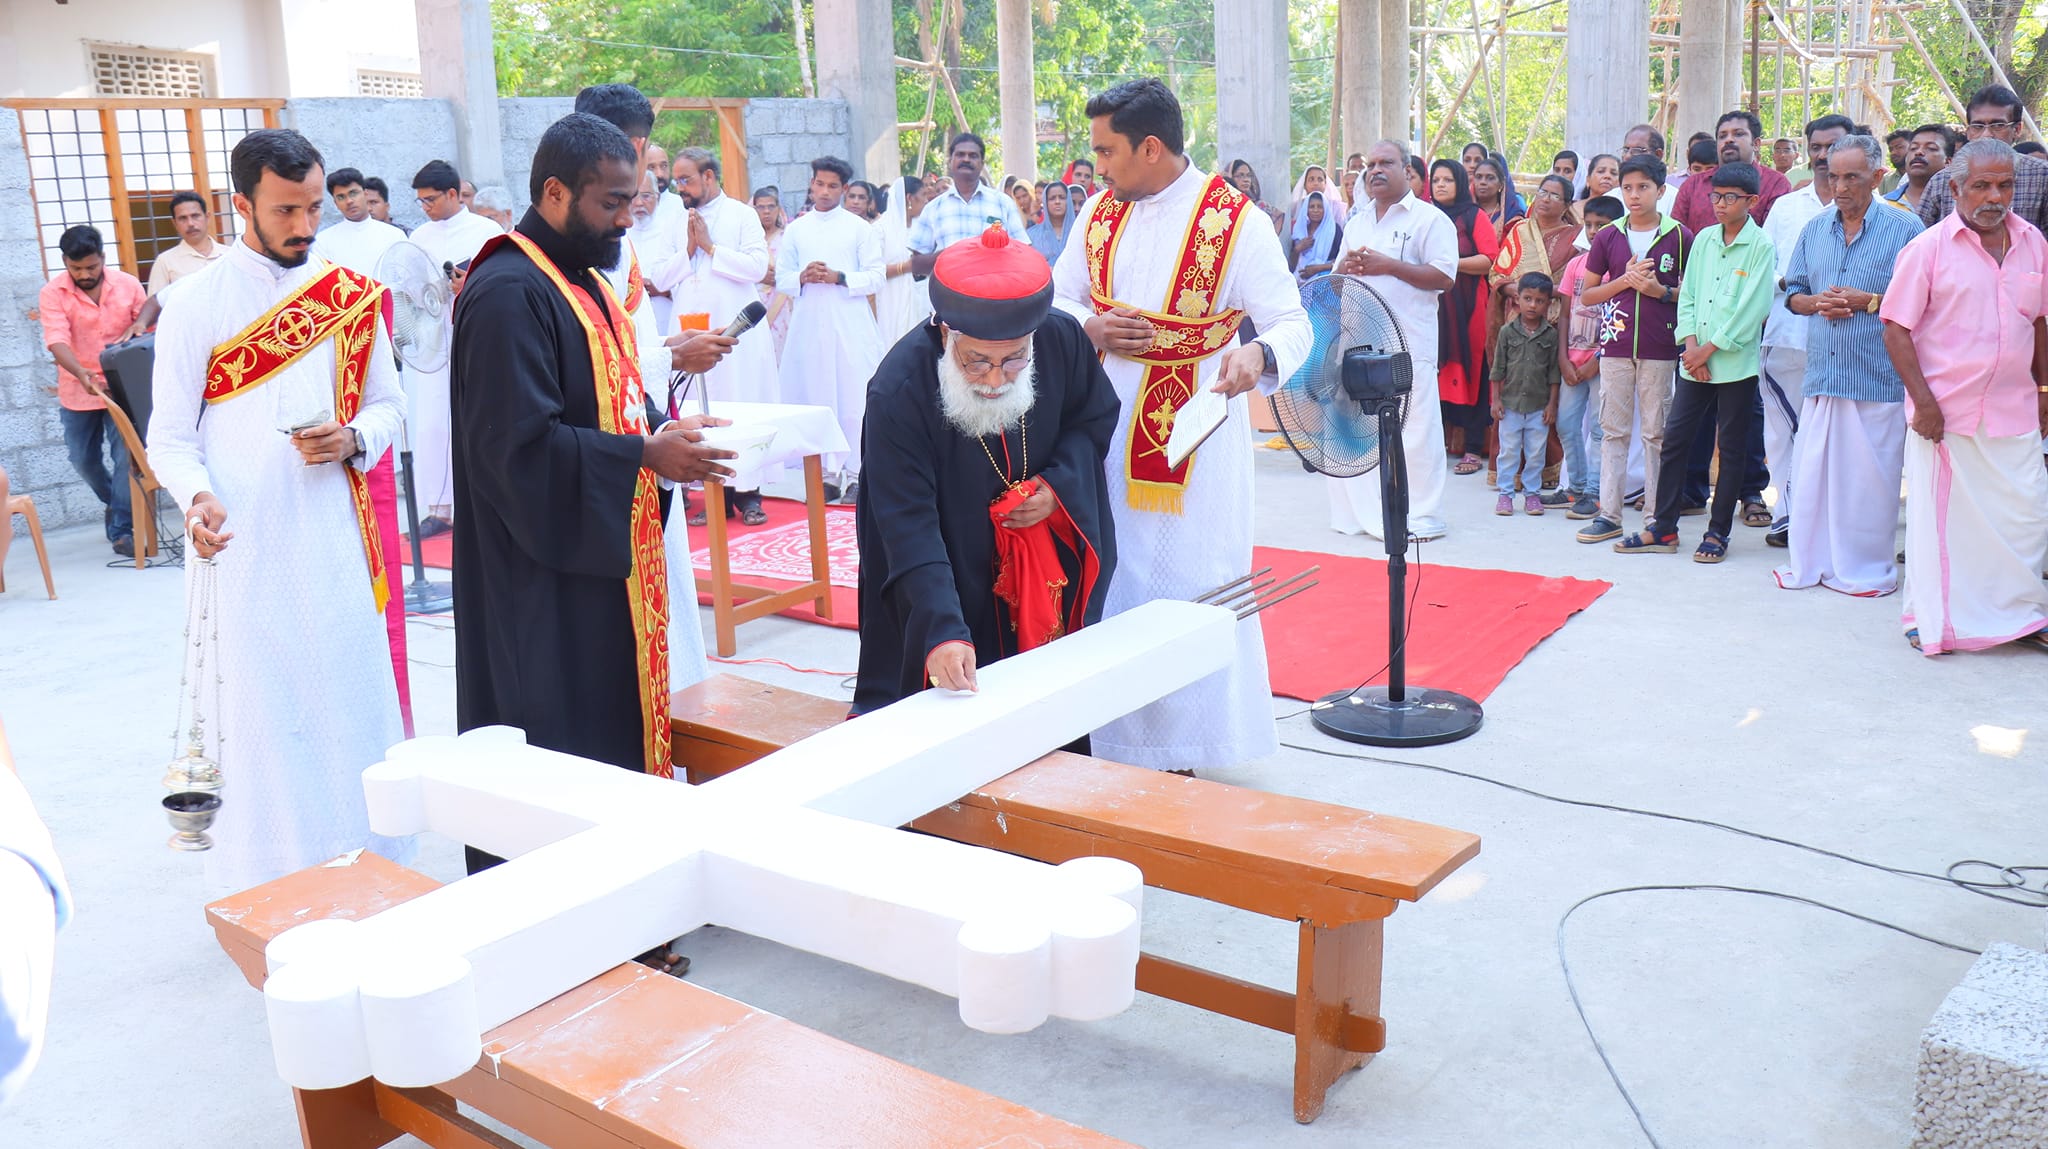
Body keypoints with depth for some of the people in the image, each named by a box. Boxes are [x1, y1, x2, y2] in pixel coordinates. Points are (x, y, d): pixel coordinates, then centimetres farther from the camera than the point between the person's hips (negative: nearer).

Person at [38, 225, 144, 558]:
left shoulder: (128, 284, -5)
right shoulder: (52, 293, -9)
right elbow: (57, 341, -20)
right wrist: (80, 373, -38)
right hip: (78, 392, 1)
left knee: (126, 457, -6)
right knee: (83, 460, 12)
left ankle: (121, 529, 1)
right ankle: (114, 501, 40)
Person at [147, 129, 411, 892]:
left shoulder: (351, 295, 7)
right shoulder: (197, 305, -2)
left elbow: (387, 402, 14)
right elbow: (170, 436, -1)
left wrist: (353, 441, -8)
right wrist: (197, 497, -20)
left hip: (336, 539, 3)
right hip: (243, 550, -3)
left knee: (358, 701, 7)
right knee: (262, 715, 2)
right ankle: (272, 886, 13)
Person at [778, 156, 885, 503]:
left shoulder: (860, 228, 7)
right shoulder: (795, 230, 14)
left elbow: (875, 277, 0)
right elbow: (781, 280, 13)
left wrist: (839, 277, -13)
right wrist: (803, 278, -8)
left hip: (851, 324, -2)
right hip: (809, 324, 2)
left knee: (854, 401, -6)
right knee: (817, 400, 1)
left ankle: (856, 473, 0)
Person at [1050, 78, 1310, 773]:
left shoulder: (1235, 221, -9)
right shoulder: (1100, 213, 7)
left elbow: (1292, 323, -11)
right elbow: (1055, 298, 16)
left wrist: (1259, 355, -34)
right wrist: (1089, 328, -7)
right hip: (1110, 424, 5)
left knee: (1188, 587, 1)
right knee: (1113, 580, 10)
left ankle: (1183, 747, 15)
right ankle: (1119, 733, 24)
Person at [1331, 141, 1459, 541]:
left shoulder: (1430, 219, -1)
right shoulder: (1357, 222, 19)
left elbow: (1445, 278, -10)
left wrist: (1389, 265, -17)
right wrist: (1346, 267, -1)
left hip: (1408, 342, -6)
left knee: (1414, 429, -6)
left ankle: (1420, 516, 1)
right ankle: (1363, 512, 18)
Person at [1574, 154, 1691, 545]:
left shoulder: (1679, 237, 1)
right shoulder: (1608, 238, 6)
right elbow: (1586, 296, 8)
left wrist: (1661, 291, -12)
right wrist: (1624, 280, -7)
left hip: (1660, 347, -2)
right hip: (1616, 345, 2)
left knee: (1656, 433, 3)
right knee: (1613, 430, 5)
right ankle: (1609, 513, 10)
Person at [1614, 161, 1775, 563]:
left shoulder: (1761, 247, -6)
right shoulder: (1704, 239, 10)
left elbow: (1751, 309, -12)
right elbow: (1688, 295, 9)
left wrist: (1710, 348, -11)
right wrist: (1692, 345, -4)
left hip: (1736, 362, -5)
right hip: (1695, 360, 5)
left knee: (1731, 448, 4)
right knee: (1674, 437, 4)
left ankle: (1718, 533, 11)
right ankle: (1664, 528, 11)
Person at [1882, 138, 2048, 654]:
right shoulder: (1929, 247, -6)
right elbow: (1896, 327, -8)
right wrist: (1924, 402, -14)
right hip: (1945, 411, -4)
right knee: (1938, 515, 3)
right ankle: (1929, 619, 16)